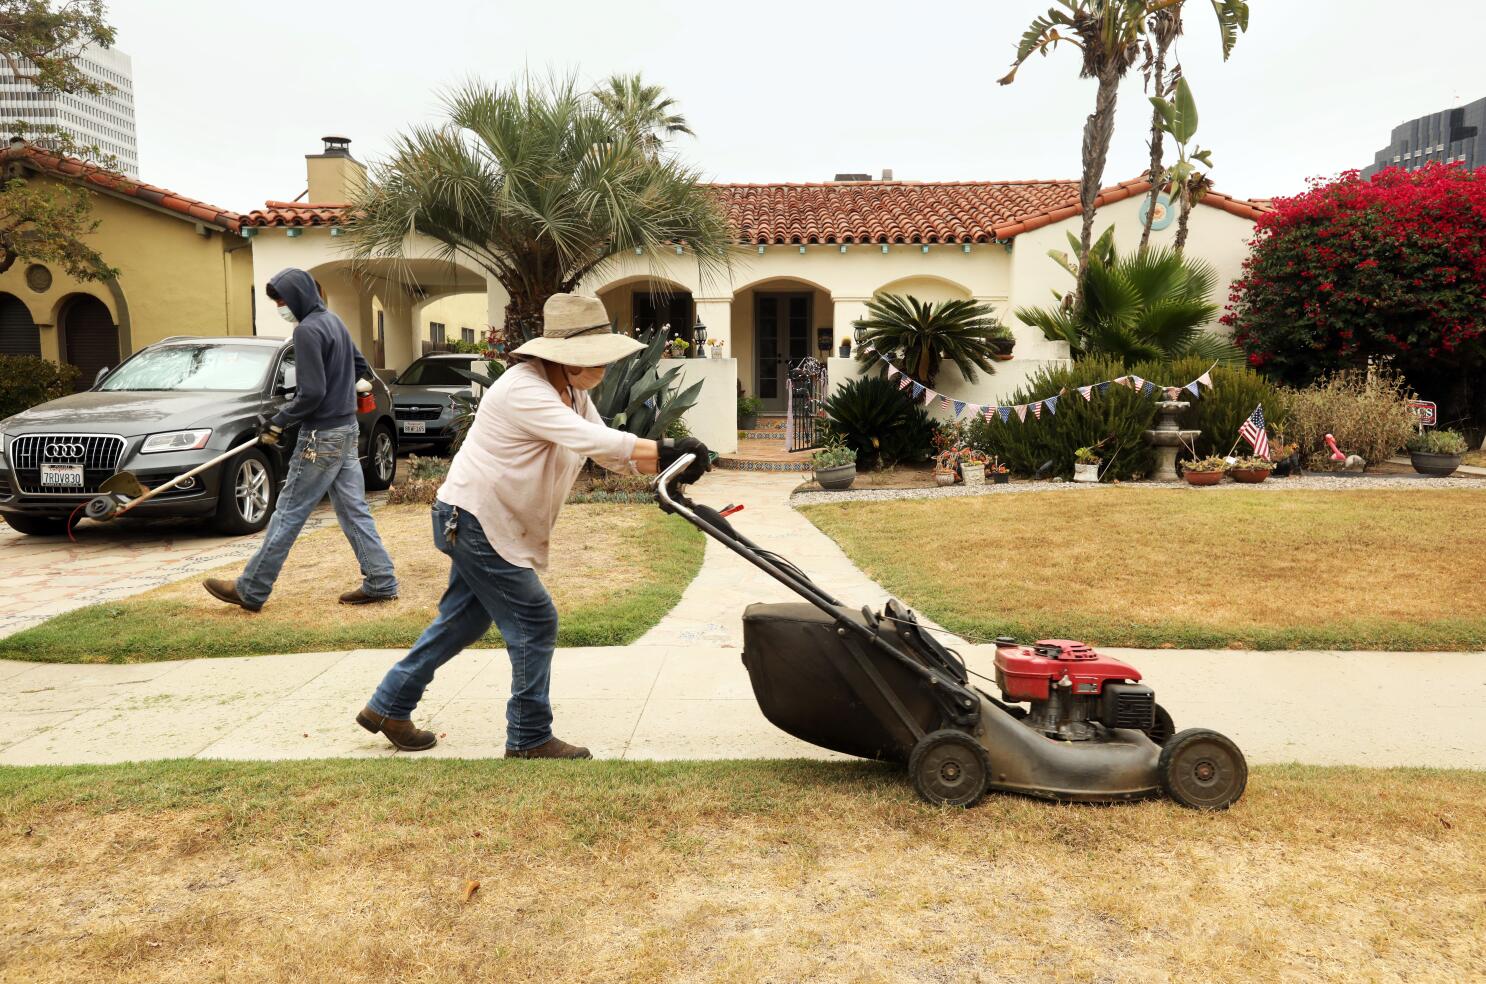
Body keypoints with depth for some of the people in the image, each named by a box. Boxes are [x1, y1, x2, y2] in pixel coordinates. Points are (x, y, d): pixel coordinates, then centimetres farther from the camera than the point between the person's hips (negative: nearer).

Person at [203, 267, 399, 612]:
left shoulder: (308, 330, -16)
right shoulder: (335, 322, 11)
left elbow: (311, 394, -20)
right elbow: (360, 367, 21)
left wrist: (278, 423, -10)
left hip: (322, 437, -9)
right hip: (347, 429, 9)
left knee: (287, 515, -1)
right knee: (354, 510, 9)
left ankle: (250, 591, 7)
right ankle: (381, 582, 9)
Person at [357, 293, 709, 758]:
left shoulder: (574, 393, 6)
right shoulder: (524, 390, -25)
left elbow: (608, 450, 3)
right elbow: (590, 440, -36)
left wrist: (667, 463, -14)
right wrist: (664, 451, -39)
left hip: (480, 523, 10)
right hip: (473, 519, -10)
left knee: (463, 619, 20)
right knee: (535, 622, -5)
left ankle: (388, 708, 34)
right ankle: (530, 739, 8)